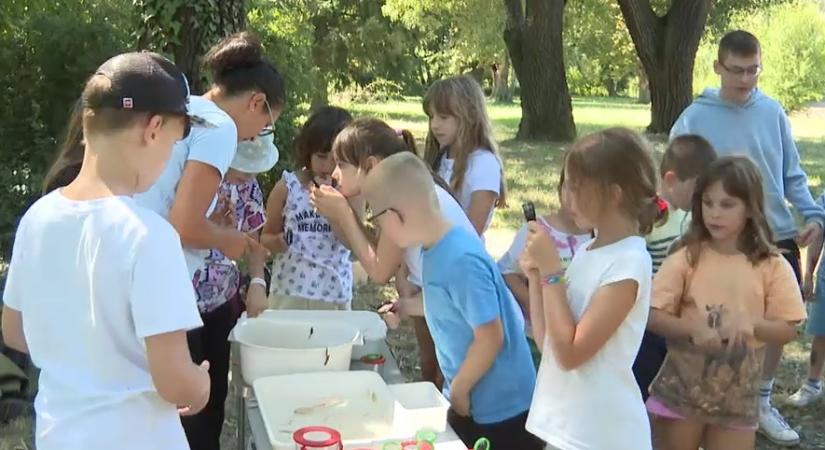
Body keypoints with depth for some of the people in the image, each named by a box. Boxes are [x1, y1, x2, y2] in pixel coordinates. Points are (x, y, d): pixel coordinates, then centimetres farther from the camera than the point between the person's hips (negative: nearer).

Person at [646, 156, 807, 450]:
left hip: (738, 398, 1)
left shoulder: (772, 266, -5)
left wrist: (750, 324, -22)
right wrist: (693, 328, -24)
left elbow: (788, 330, -3)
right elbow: (653, 316, -8)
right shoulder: (686, 259, -7)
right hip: (682, 390, 0)